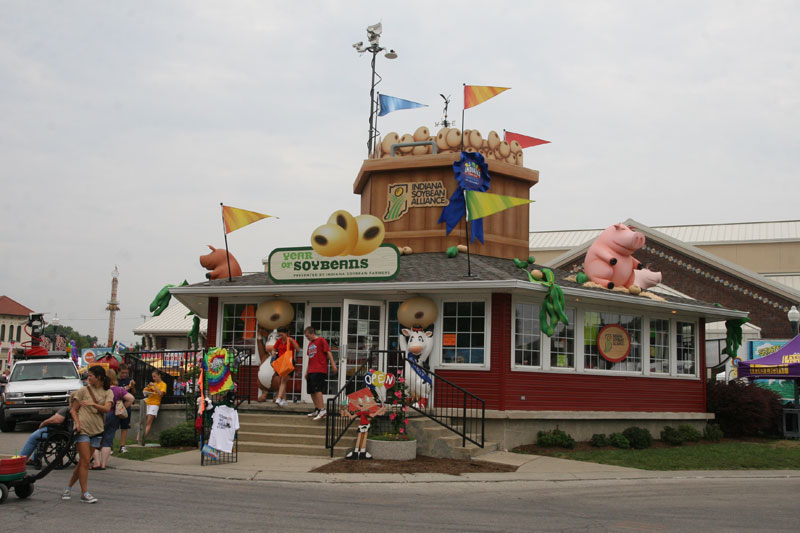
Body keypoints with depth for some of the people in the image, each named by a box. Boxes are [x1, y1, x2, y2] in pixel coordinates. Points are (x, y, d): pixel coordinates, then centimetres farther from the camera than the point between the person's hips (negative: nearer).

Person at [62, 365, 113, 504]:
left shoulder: (108, 392, 7)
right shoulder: (83, 390, 3)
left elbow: (106, 409, -10)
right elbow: (73, 410, 4)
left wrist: (92, 404, -23)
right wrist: (77, 423, -12)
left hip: (96, 430, 3)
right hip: (83, 429, -3)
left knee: (83, 462, 8)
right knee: (85, 461, -9)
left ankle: (68, 488, 22)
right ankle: (84, 494, -8)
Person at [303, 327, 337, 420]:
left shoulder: (321, 340, -3)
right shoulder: (310, 343, 20)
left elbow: (328, 352, -8)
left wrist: (333, 365, -15)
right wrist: (306, 372, 24)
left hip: (319, 370, -8)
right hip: (311, 371, 8)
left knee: (317, 389, -18)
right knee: (311, 391, 8)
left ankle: (322, 410, -20)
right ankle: (316, 410, 18)